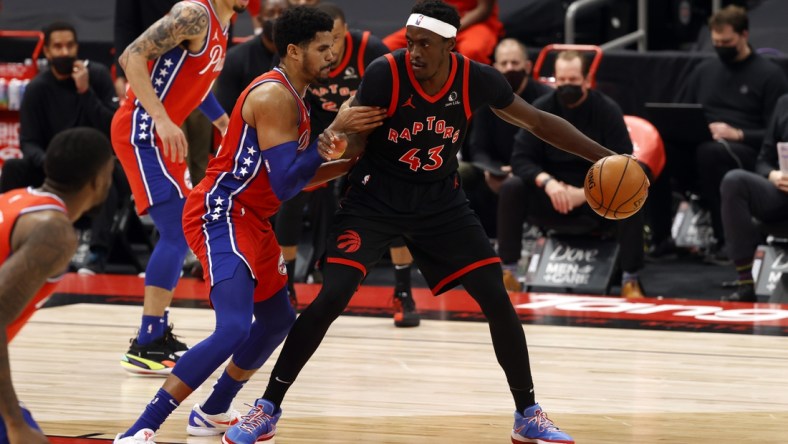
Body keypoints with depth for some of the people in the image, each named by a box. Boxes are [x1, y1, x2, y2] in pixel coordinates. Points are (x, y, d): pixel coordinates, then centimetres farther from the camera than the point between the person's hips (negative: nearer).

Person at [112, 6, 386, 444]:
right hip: (220, 215, -11)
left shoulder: (290, 96, 14)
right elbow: (285, 183, -24)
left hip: (250, 221, 11)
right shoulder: (274, 96, -17)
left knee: (278, 320, 23)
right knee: (234, 328, -24)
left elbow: (292, 175, 21)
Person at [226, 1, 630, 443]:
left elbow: (538, 121, 0)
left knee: (498, 300, -3)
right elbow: (356, 140, -13)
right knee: (330, 298, -16)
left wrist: (603, 156, -4)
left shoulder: (477, 79, -16)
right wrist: (336, 142, -38)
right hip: (376, 199, -3)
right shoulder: (385, 74, -23)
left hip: (441, 203, 3)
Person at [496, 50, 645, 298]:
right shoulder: (541, 110, -3)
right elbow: (520, 158, -9)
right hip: (550, 202, 1)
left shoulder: (607, 110, -8)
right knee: (512, 188, -26)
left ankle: (630, 280, -25)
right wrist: (547, 182, -30)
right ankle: (508, 273, -21)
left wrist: (585, 193, -28)